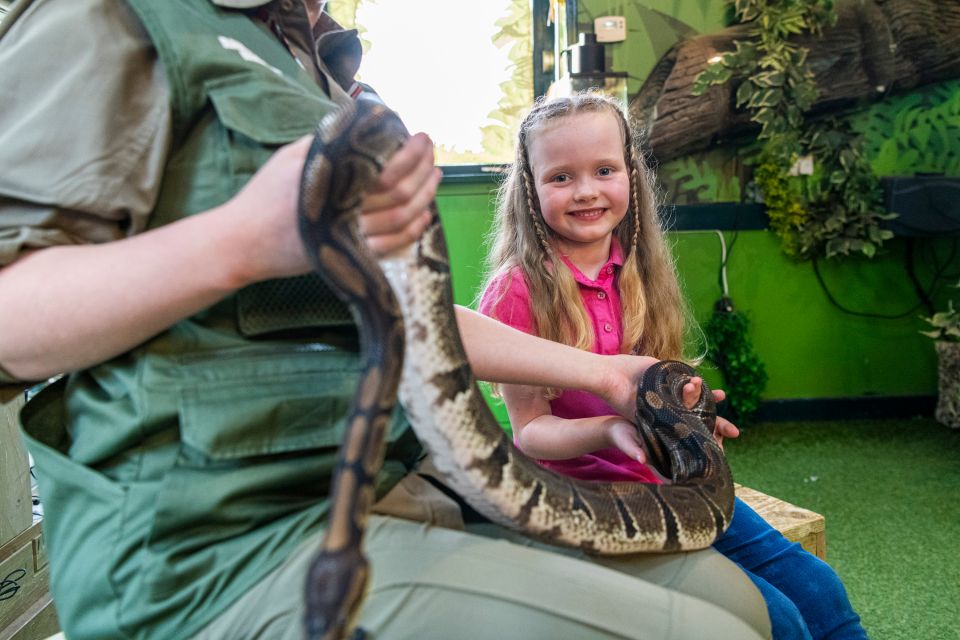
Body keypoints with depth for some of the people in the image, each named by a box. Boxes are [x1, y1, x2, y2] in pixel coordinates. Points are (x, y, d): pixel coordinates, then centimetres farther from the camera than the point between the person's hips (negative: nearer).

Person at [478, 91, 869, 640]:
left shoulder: (638, 275, 4)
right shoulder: (518, 290, -15)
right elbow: (529, 429, -13)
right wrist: (610, 431, -30)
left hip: (666, 477, 6)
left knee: (816, 587, 0)